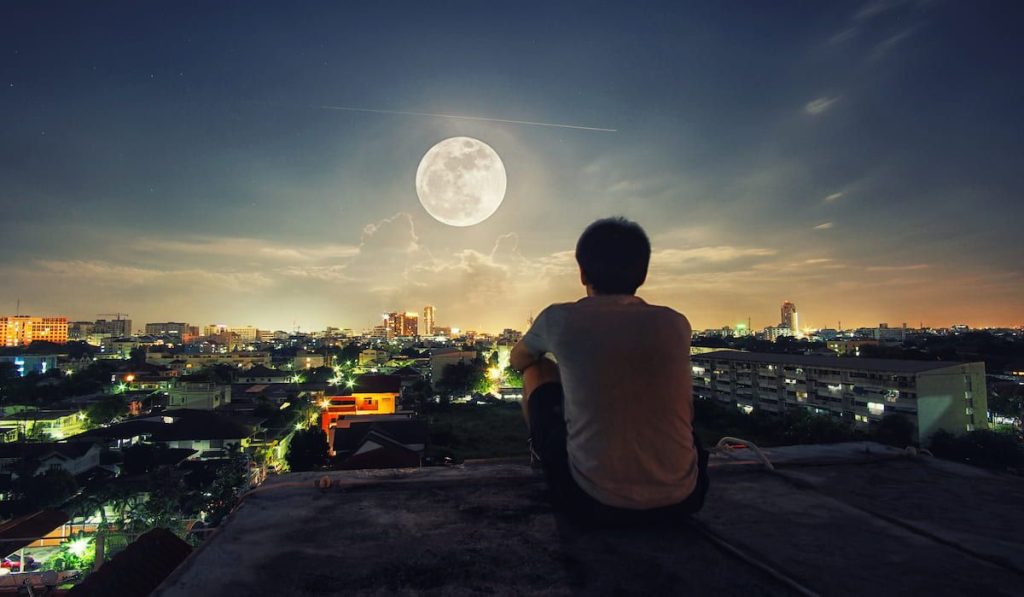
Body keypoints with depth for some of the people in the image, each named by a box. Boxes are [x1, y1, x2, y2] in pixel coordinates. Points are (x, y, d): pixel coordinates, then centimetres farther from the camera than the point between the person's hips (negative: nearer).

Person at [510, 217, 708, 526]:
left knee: (537, 369, 14)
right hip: (681, 500, 3)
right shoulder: (676, 324, 1)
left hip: (592, 503, -3)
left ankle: (543, 455, 35)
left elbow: (518, 359, 17)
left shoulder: (560, 319, -7)